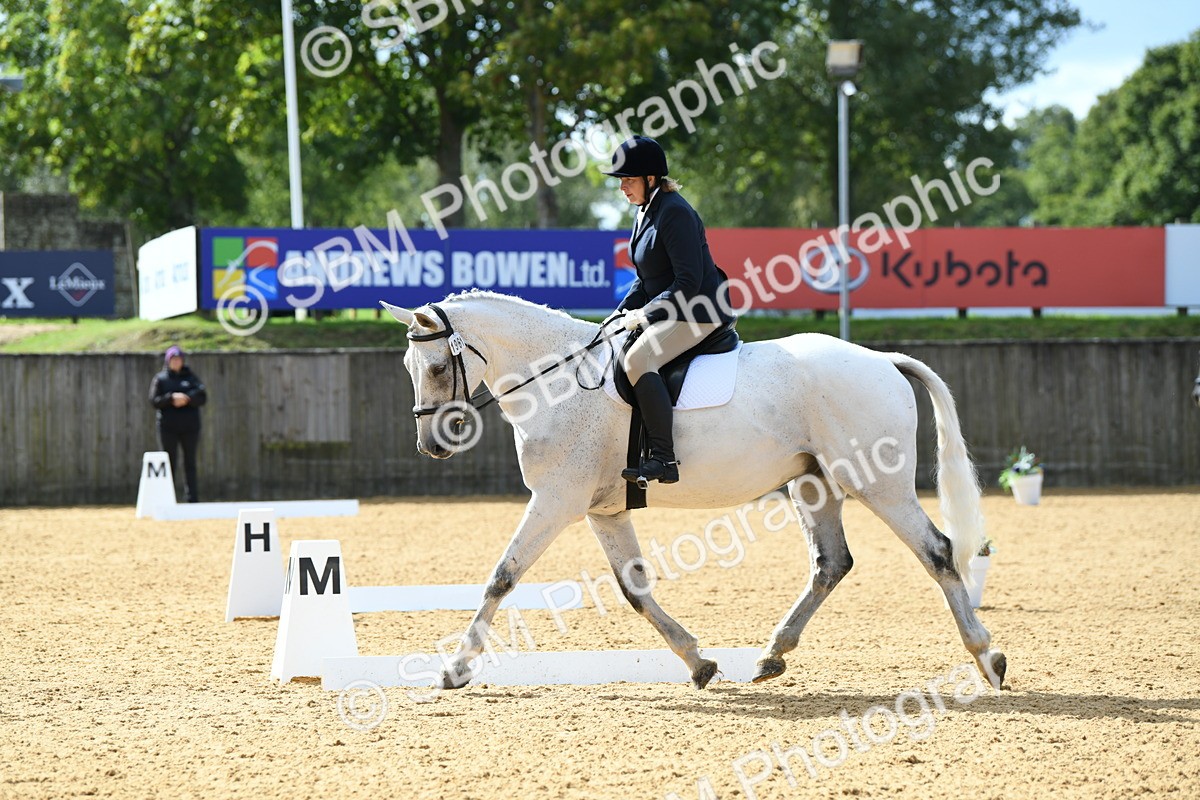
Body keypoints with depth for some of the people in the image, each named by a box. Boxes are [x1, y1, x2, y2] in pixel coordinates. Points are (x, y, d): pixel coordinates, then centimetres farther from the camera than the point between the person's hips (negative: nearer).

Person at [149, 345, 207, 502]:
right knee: (170, 464, -1)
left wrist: (187, 399, -17)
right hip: (168, 427, -1)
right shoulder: (160, 379, 6)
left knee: (190, 463, 2)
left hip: (190, 426, 1)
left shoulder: (190, 377, 10)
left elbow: (202, 397, 0)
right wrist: (171, 397, -18)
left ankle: (193, 499, 4)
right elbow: (154, 401, -4)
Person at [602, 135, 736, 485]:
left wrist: (646, 314, -20)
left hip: (699, 313, -11)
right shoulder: (645, 212, 13)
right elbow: (645, 279, 20)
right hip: (668, 313, 11)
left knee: (637, 360, -30)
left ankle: (664, 459, -33)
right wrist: (621, 314, 8)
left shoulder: (674, 213, -18)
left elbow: (689, 282, -23)